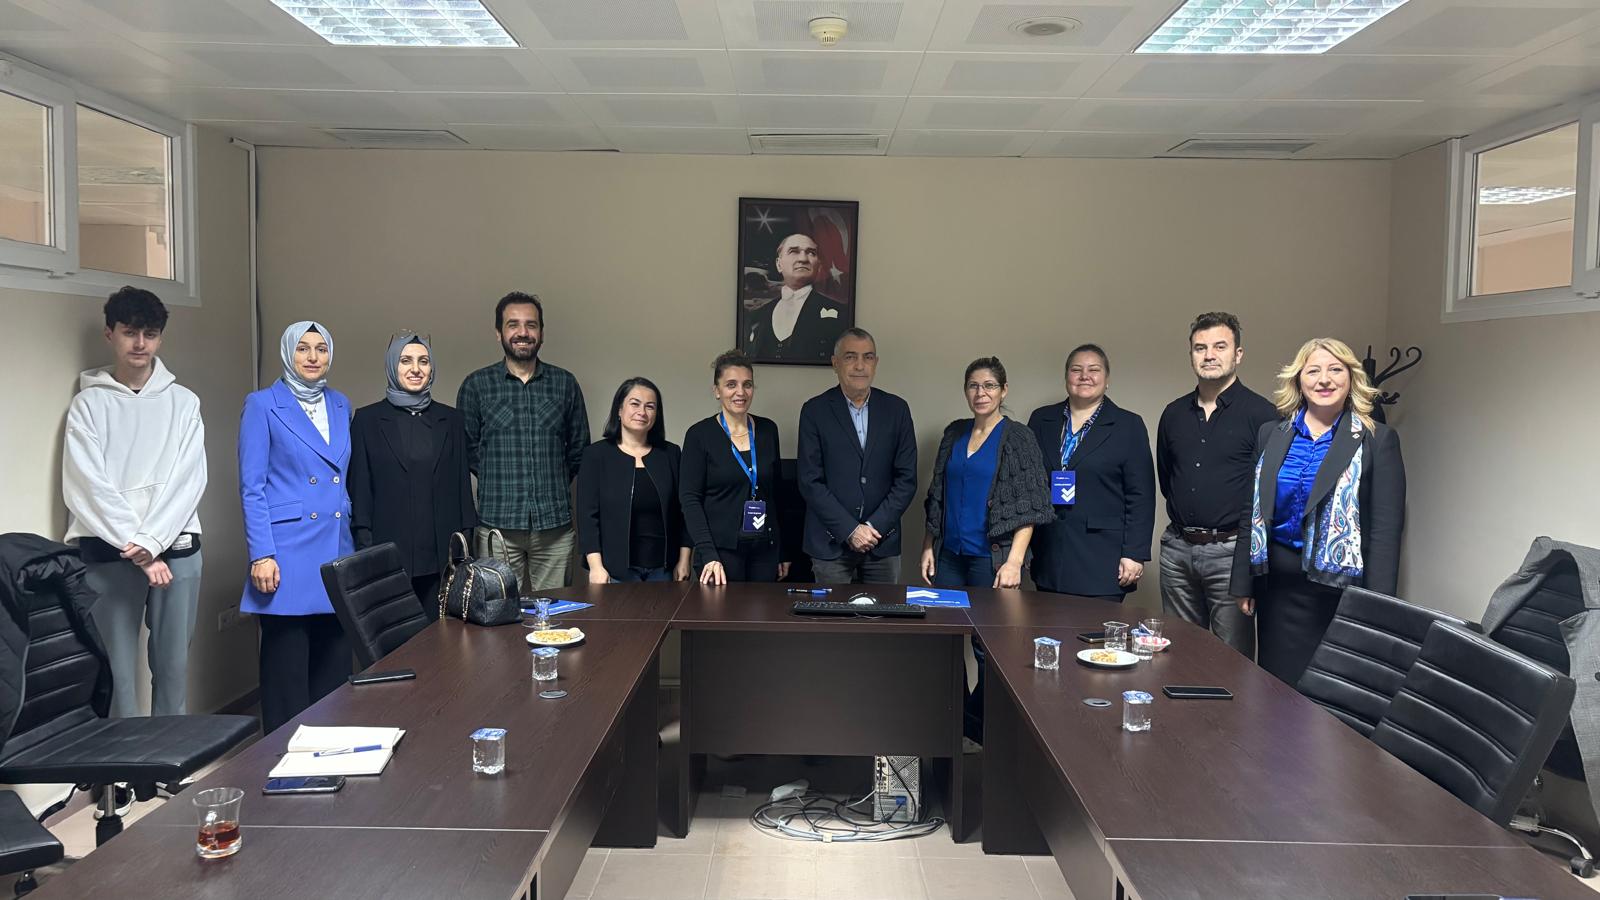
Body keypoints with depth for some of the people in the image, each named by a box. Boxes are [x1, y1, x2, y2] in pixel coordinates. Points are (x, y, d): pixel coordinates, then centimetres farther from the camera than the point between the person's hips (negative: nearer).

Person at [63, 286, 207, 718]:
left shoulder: (183, 402, 9)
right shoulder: (89, 403, 5)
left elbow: (189, 478, -1)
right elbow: (88, 485, -4)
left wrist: (151, 540, -12)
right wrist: (134, 546, -12)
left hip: (176, 548, 1)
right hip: (107, 552, -1)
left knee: (174, 665, 6)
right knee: (117, 670, -1)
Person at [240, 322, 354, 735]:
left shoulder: (341, 406, 13)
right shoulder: (263, 405, -1)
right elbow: (251, 486, -5)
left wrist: (357, 543, 12)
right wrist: (261, 554, -12)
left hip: (337, 551, 5)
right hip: (288, 554, -5)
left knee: (335, 665, 8)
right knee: (287, 672, 0)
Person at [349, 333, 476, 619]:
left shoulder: (450, 419, 9)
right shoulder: (368, 419, 3)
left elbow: (462, 485, 10)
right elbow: (359, 488, 2)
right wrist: (365, 548, -4)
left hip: (441, 556, 2)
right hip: (389, 554, -2)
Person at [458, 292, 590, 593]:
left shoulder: (565, 383, 8)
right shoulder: (476, 385, 4)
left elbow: (579, 448, 13)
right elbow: (467, 450, 8)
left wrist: (552, 486, 11)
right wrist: (500, 481, 8)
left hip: (555, 523, 1)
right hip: (497, 524, -1)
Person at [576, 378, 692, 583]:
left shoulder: (671, 454, 8)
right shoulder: (596, 454, 1)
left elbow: (682, 512, 8)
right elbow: (588, 515, -4)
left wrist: (684, 560, 3)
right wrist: (596, 566, -12)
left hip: (663, 567, 2)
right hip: (616, 568, -2)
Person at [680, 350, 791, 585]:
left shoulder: (768, 430, 6)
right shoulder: (700, 434, -5)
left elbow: (776, 492, 13)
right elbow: (690, 498, -8)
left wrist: (784, 552, 12)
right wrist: (708, 555, -18)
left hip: (765, 548, 4)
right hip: (721, 550, -3)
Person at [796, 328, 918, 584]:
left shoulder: (896, 409, 4)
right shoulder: (815, 410, -2)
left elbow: (906, 478, 2)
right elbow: (811, 482, -6)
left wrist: (875, 527, -8)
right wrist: (850, 530, -12)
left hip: (883, 541, 2)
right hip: (831, 542, -2)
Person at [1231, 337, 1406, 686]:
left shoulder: (1377, 441, -3)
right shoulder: (1270, 434, 7)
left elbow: (1385, 530, -7)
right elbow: (1251, 512, 9)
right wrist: (1243, 583, 6)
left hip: (1339, 584, -3)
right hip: (1277, 584, 3)